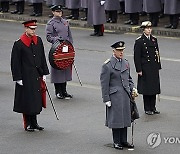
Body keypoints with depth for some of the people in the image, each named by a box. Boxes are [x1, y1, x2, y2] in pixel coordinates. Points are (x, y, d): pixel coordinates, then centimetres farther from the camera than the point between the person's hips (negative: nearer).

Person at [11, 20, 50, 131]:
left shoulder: (38, 41, 5)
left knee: (36, 99, 10)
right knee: (27, 100, 1)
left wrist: (44, 73, 10)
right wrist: (18, 78, -11)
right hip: (26, 77, -5)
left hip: (37, 76, 5)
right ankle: (28, 124, 13)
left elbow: (42, 58, 12)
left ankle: (34, 122, 22)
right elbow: (15, 63, -9)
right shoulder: (19, 44, -11)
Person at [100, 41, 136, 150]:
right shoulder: (107, 65, -10)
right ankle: (116, 142, 12)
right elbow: (104, 84, -9)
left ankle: (124, 141, 21)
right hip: (114, 96, -6)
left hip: (126, 95, 6)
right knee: (116, 118, 1)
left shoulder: (126, 63, 10)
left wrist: (133, 88, 4)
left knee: (125, 118, 10)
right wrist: (106, 99, -11)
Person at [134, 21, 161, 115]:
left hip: (154, 68, 5)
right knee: (146, 89, 0)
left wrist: (158, 66, 11)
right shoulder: (139, 41, -7)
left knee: (154, 87, 8)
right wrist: (139, 70, -12)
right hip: (145, 68, -5)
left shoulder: (154, 40, 10)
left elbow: (157, 54, 15)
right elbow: (136, 57, -9)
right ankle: (147, 109, 9)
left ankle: (153, 107, 17)